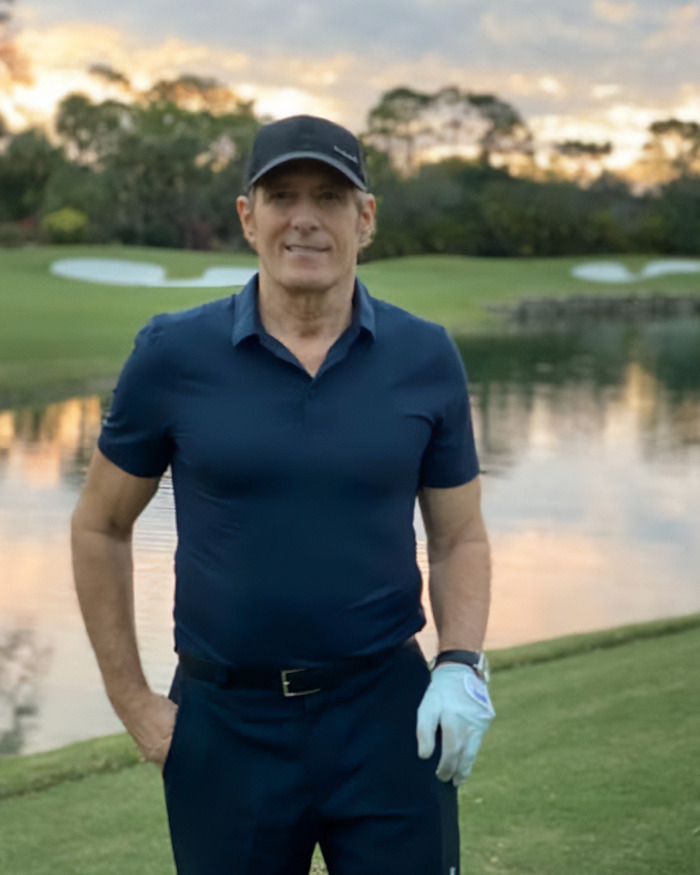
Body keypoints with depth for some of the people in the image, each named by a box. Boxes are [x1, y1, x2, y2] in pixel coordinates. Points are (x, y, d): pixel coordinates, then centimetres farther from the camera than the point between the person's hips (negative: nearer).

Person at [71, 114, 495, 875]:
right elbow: (100, 527, 5)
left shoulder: (425, 358, -1)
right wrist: (133, 702, 3)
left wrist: (461, 667, -9)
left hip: (386, 719, 1)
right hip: (227, 725, 0)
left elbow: (459, 538, 7)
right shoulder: (174, 354, -5)